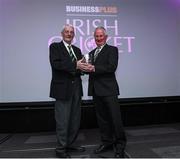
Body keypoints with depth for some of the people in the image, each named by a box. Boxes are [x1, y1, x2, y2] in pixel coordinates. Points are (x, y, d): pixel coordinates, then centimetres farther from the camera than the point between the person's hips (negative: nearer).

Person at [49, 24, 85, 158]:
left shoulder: (77, 50, 18)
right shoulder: (55, 46, 1)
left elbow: (79, 66, 11)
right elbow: (55, 64, -16)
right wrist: (75, 65, -22)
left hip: (76, 88, 6)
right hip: (63, 88, -6)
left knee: (75, 120, 13)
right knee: (63, 121, 1)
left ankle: (69, 145, 30)